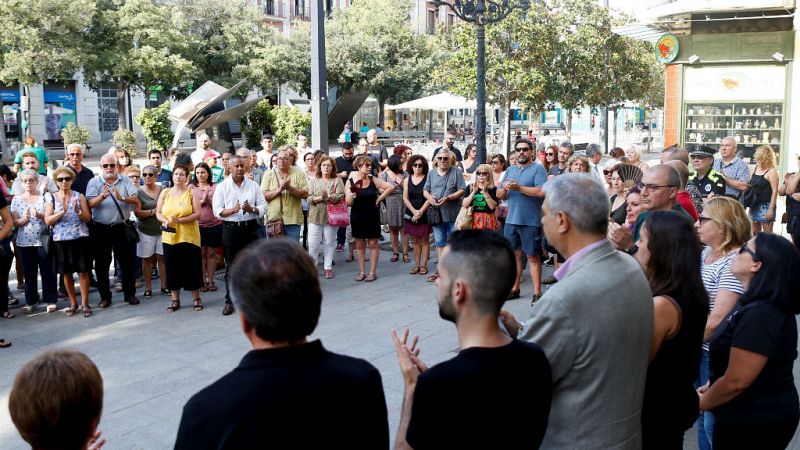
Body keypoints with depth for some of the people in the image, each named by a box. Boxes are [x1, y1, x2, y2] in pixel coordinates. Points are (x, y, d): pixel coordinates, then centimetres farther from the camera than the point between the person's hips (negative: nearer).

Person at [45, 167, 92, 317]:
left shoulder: (79, 196, 4)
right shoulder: (51, 198, 5)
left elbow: (88, 218, 0)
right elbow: (47, 221, -4)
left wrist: (78, 211, -19)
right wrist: (63, 211, -16)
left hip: (80, 238, -1)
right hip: (61, 240, 1)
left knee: (83, 271, -1)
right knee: (66, 272, 8)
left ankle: (85, 303, 7)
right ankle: (73, 303, 21)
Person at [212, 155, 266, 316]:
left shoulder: (253, 185, 6)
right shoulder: (222, 186, 1)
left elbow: (263, 206, 5)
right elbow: (217, 211, -4)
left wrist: (252, 209, -15)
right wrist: (232, 210, -21)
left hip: (250, 227, 1)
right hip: (230, 228, -1)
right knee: (231, 266, 5)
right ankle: (229, 301, 13)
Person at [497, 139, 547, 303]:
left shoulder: (538, 169, -4)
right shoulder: (510, 170, 15)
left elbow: (542, 191, -19)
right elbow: (499, 195, 14)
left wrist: (518, 187, -18)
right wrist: (504, 188, -8)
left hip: (531, 221, -6)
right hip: (511, 220, 6)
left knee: (533, 257, -1)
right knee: (514, 254, 13)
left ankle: (537, 292, 5)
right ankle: (514, 289, 23)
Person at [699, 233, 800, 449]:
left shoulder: (760, 314, -27)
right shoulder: (759, 305, 7)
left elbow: (736, 381, -26)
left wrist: (702, 402, -10)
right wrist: (711, 387, 9)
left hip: (754, 422, -9)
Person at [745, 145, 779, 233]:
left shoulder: (771, 171, -12)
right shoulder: (756, 168, 10)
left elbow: (775, 191, -15)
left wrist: (771, 209, -19)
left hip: (765, 206, -8)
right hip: (754, 205, 8)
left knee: (767, 233, -4)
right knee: (755, 232, 14)